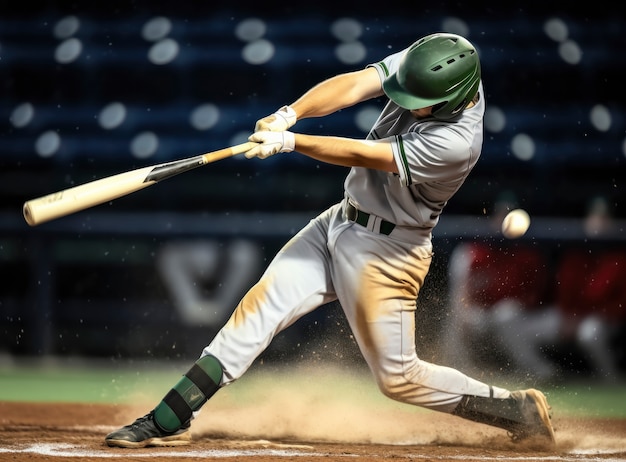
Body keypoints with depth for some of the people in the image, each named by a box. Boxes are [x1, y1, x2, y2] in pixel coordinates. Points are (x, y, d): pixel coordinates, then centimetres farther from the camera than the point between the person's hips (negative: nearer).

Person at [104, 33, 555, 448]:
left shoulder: (456, 142, -30)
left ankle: (518, 410, 15)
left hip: (385, 251, -7)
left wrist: (288, 142, -26)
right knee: (259, 309, -1)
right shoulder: (425, 63, -10)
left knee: (398, 377, -1)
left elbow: (361, 155, -27)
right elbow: (354, 85, -19)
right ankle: (168, 421, 0)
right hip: (338, 224, 7)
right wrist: (289, 114, -33)